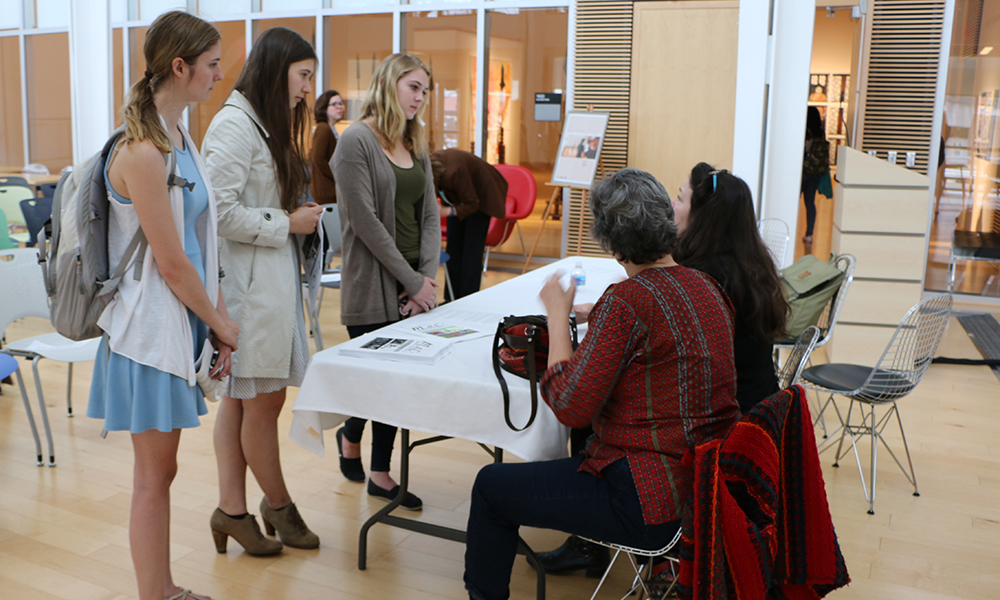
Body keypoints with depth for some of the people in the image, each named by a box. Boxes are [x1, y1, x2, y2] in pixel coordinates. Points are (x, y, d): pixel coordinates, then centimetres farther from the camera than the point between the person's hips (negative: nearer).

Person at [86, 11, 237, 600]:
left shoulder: (184, 139, 10)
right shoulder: (142, 152, -19)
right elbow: (172, 265, -18)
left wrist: (217, 319, 6)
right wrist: (222, 322, -5)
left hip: (185, 317, 9)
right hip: (151, 325, -9)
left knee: (161, 468, 17)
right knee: (155, 474, 3)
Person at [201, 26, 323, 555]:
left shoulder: (267, 125, 19)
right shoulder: (234, 124, -13)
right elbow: (220, 211, -21)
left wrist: (301, 214, 11)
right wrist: (287, 223, -13)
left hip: (270, 279, 10)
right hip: (249, 281, -10)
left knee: (240, 397, 12)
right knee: (265, 398, 1)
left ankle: (231, 509, 20)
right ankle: (278, 504, 18)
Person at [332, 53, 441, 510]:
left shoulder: (415, 144, 14)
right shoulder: (356, 142, -9)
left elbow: (430, 214, 11)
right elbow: (365, 222, -15)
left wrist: (428, 276, -3)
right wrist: (412, 281, -14)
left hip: (414, 286, 7)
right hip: (373, 286, -7)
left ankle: (380, 474, 22)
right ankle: (350, 434, 26)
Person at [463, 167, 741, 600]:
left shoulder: (626, 300, -21)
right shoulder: (707, 287, 4)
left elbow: (570, 406, -20)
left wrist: (558, 315, -10)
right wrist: (598, 324, 17)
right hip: (709, 482, 9)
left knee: (491, 487, 7)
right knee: (586, 439, 35)